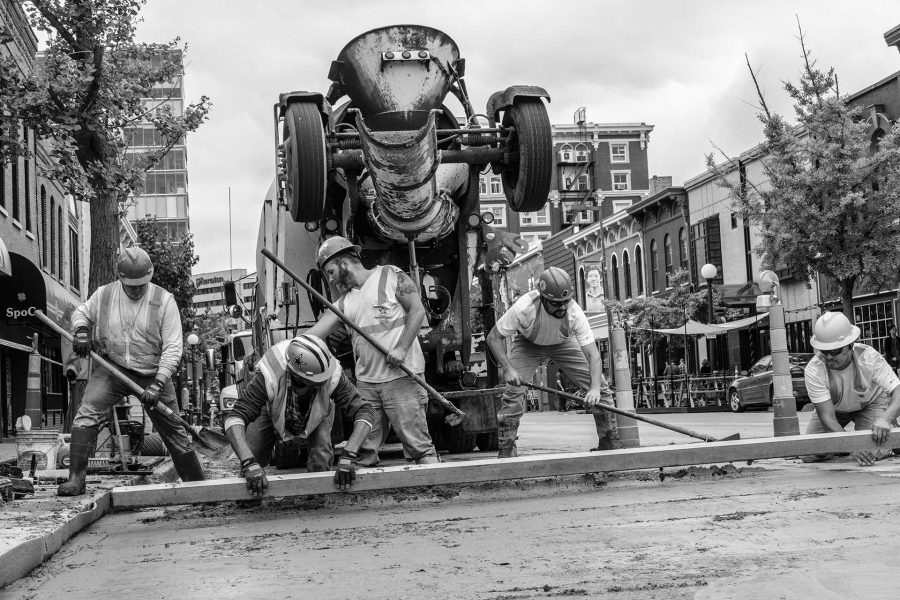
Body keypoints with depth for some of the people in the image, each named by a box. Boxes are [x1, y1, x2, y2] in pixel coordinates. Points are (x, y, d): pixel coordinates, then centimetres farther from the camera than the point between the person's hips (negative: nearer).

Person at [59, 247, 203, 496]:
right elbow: (81, 312, 18)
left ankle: (197, 484, 18)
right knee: (86, 414, -19)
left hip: (153, 373, -2)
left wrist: (158, 384, -22)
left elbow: (172, 348, -14)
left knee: (174, 432, 4)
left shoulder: (164, 301, -12)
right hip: (113, 370, 2)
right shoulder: (104, 295, -5)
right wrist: (81, 330, -7)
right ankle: (76, 479, -14)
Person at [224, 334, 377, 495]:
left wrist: (348, 456, -53)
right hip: (273, 412, 0)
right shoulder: (269, 376, -45)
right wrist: (249, 464, -60)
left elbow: (365, 411, -39)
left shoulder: (333, 376, -42)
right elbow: (235, 418, -47)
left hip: (317, 414, 0)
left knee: (321, 459, -22)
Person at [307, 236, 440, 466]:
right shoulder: (344, 303, 16)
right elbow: (314, 334, 9)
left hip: (401, 376, -5)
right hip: (365, 382, 6)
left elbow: (417, 310, -4)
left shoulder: (390, 275, 2)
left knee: (417, 442, -8)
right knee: (364, 449, 4)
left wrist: (401, 348, -14)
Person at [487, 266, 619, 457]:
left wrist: (595, 388, -50)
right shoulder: (524, 308, -39)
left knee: (600, 388, -10)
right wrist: (508, 368, -37)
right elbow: (494, 337, -26)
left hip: (563, 343, 1)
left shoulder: (574, 312, -35)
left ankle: (610, 443, 7)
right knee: (514, 390, -20)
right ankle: (506, 452, -8)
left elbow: (593, 354, -36)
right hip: (527, 344, -1)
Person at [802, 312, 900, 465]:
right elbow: (827, 416, -35)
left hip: (871, 403, -1)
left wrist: (885, 419, -60)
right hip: (834, 408, 1)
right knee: (809, 455, -13)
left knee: (874, 452, -24)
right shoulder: (813, 371, -34)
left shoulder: (869, 357, -34)